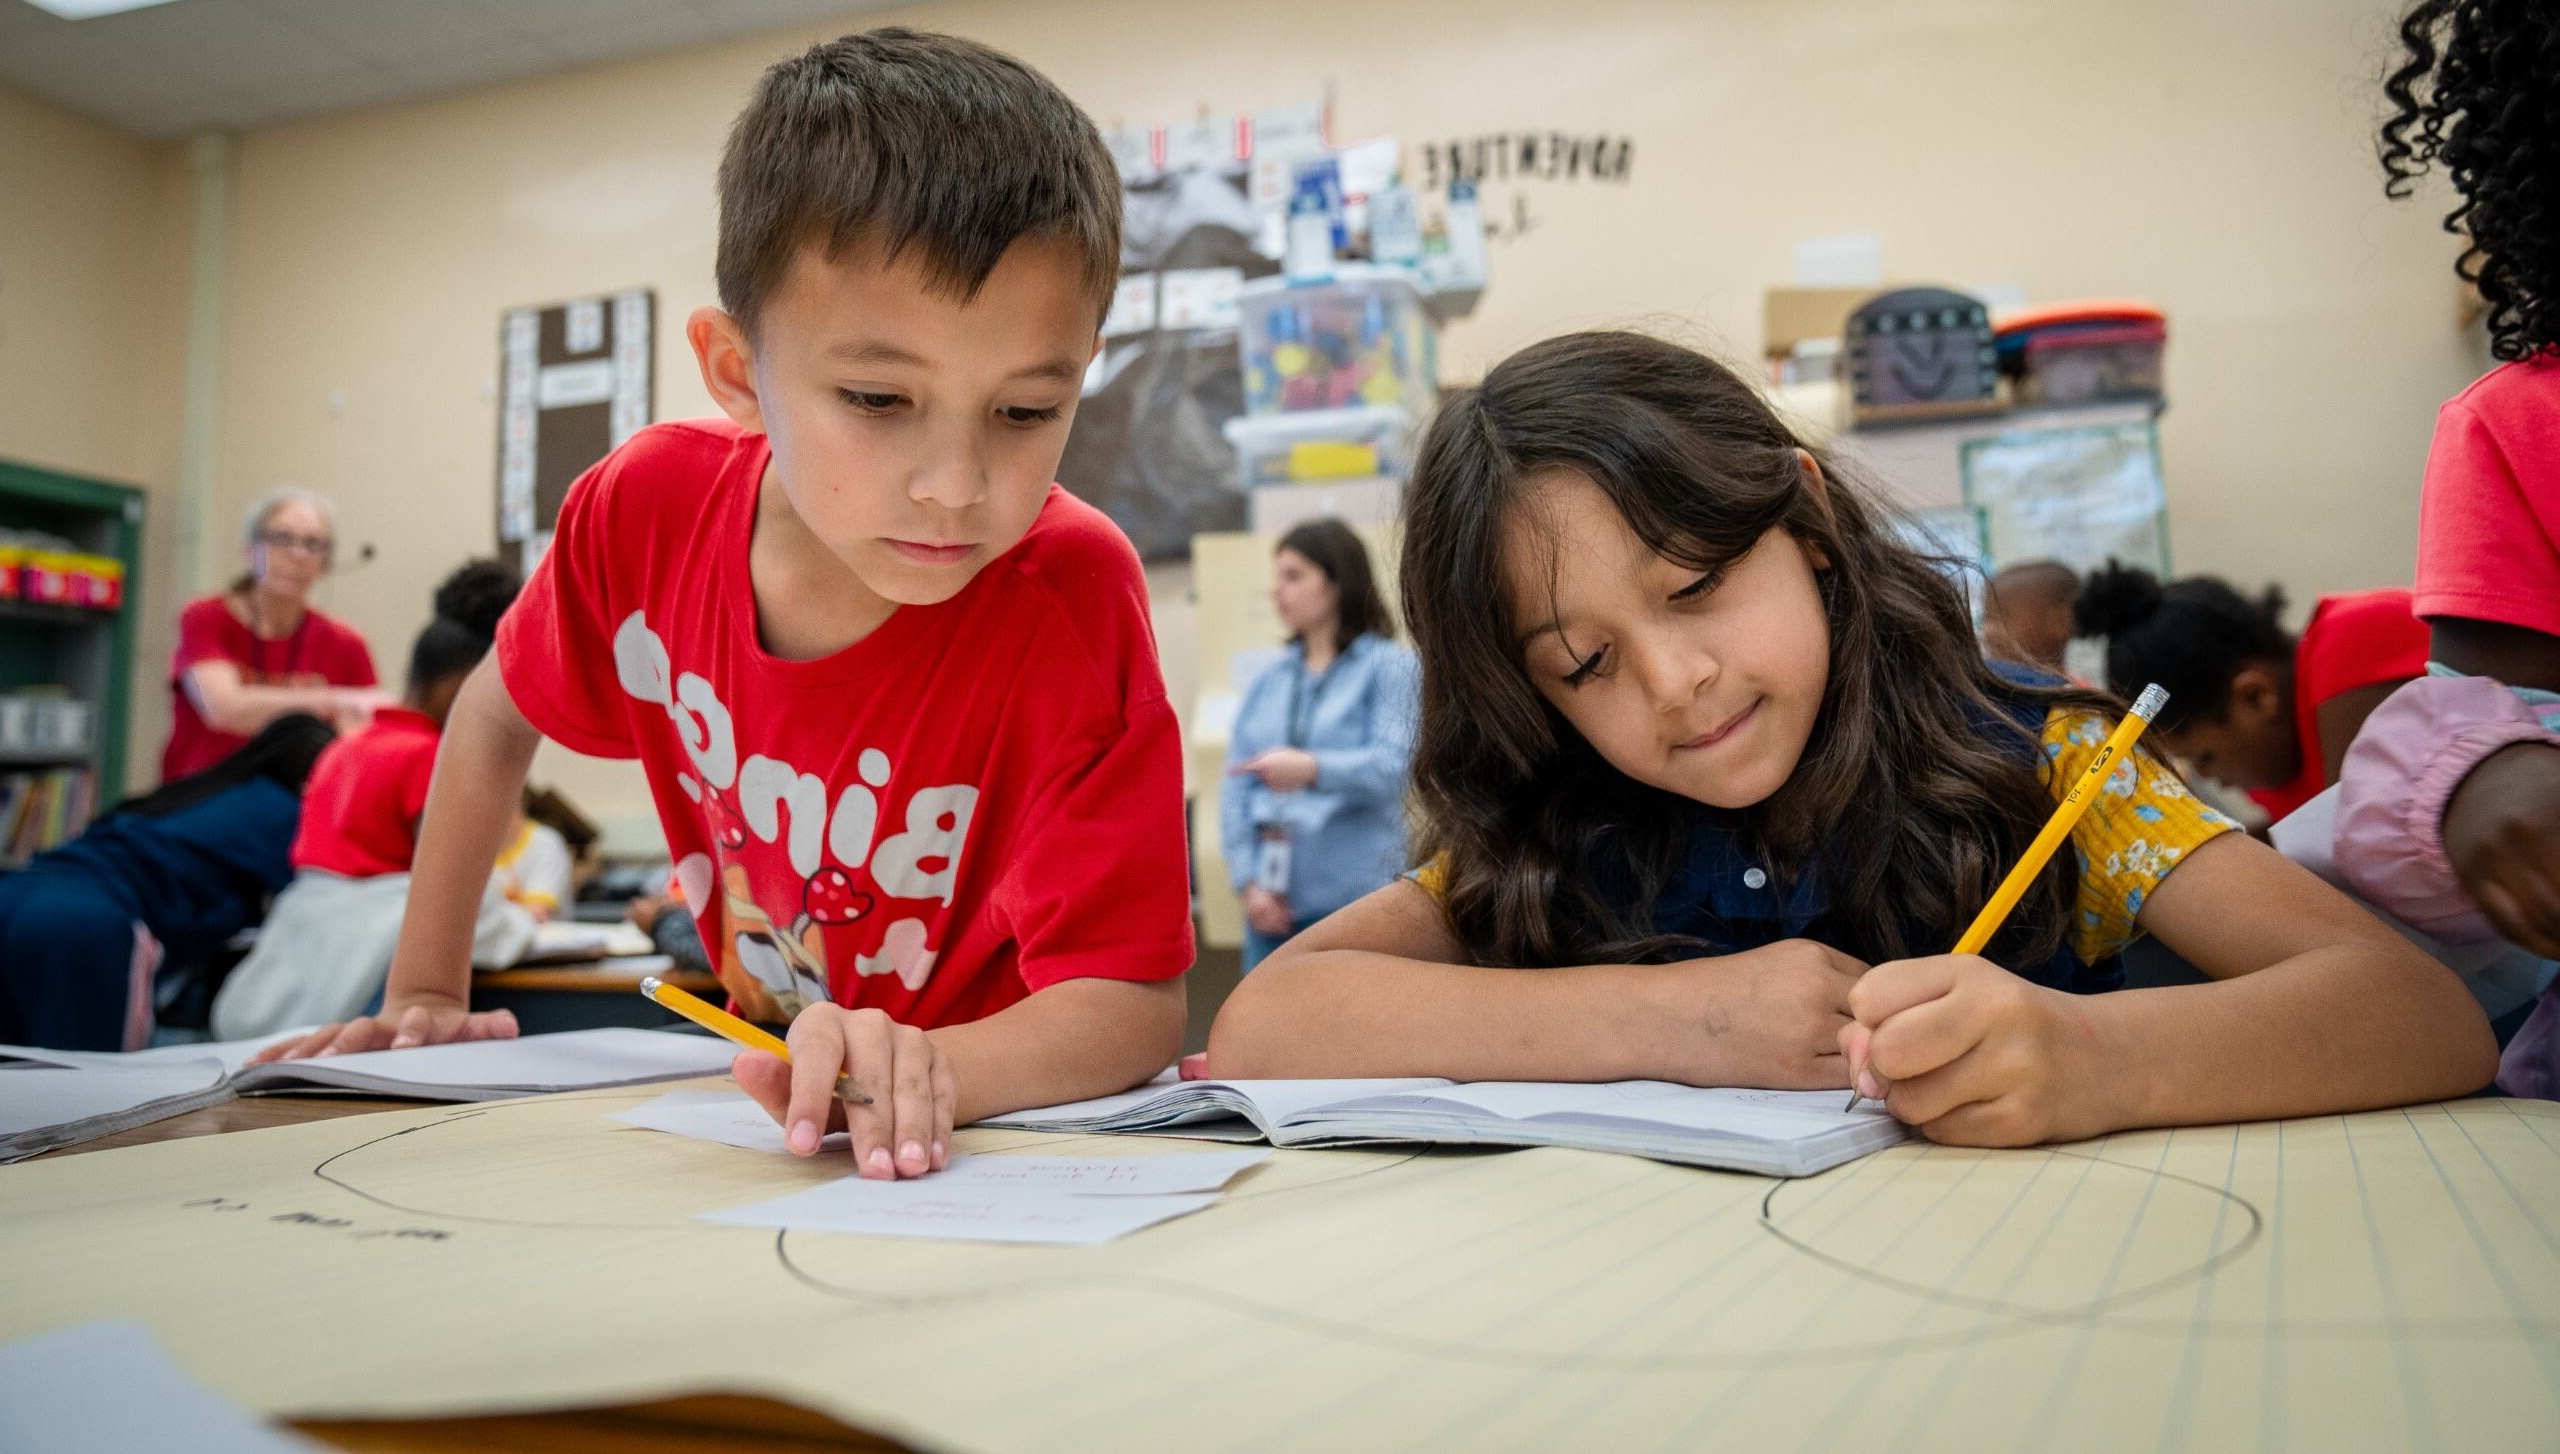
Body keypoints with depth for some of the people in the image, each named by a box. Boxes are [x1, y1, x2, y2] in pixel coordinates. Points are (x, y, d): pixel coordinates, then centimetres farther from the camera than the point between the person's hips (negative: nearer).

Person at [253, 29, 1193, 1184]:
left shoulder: (1070, 601, -26)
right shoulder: (650, 507, -14)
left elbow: (1133, 1006, -27)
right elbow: (496, 717, 7)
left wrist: (928, 1073, -46)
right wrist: (425, 995, 8)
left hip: (1011, 1128, -3)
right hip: (779, 1110, 4)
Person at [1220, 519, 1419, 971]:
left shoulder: (1389, 666, 0)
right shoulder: (1268, 682, 14)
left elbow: (1394, 764, -14)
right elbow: (1236, 787, 8)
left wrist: (1314, 769, -29)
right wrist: (1249, 880, -3)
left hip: (1355, 899, -5)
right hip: (1273, 903, 5)